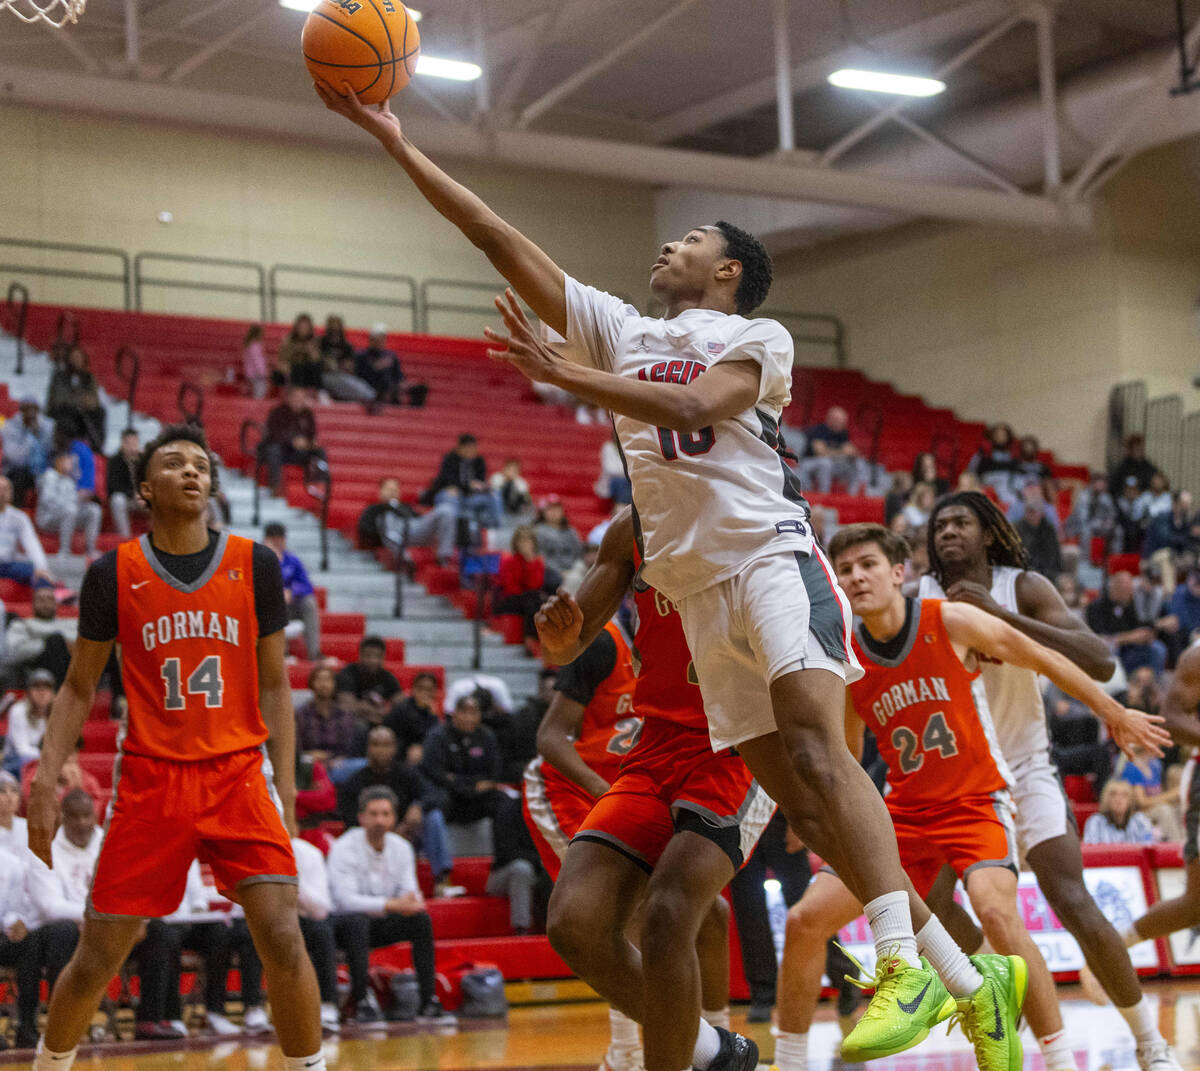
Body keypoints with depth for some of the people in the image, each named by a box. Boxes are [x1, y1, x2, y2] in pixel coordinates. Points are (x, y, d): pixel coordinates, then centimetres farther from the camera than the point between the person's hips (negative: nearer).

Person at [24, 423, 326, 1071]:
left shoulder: (254, 565, 3)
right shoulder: (115, 573, 1)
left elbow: (274, 684, 7)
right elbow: (78, 688, 8)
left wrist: (285, 783, -1)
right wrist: (44, 780, -2)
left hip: (238, 775, 0)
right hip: (150, 780, 0)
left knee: (283, 940, -15)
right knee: (97, 958, 4)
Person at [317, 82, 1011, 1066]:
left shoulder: (759, 338, 6)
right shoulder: (619, 330, 20)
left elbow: (693, 406, -16)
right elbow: (500, 240, 16)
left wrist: (568, 377, -21)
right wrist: (396, 142, 12)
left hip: (771, 553, -5)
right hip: (699, 586, 5)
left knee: (814, 746, -24)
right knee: (794, 793, -1)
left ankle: (905, 965, -30)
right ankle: (958, 973, 4)